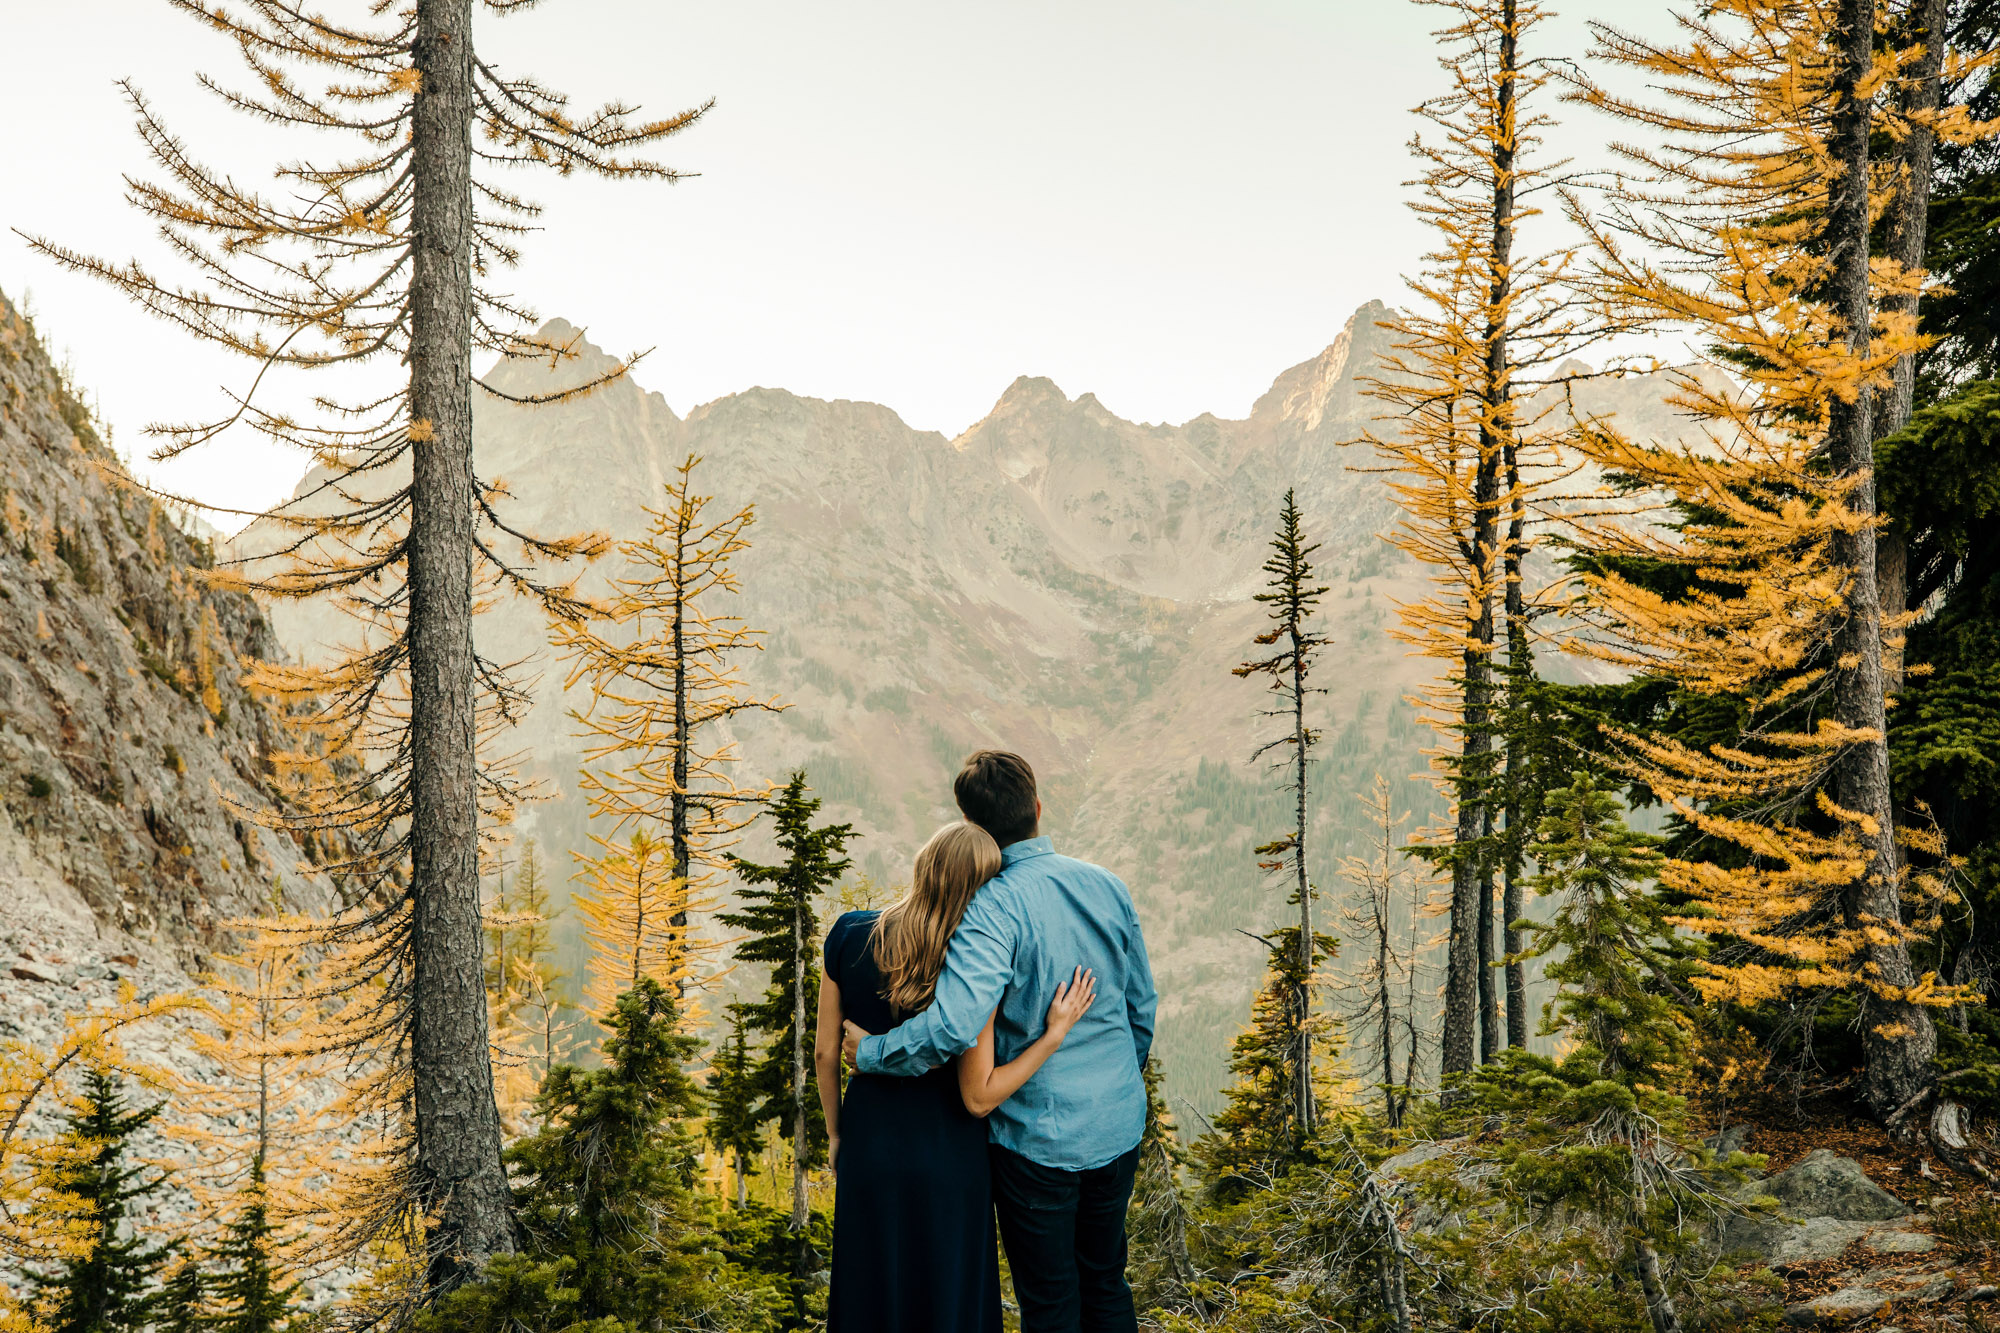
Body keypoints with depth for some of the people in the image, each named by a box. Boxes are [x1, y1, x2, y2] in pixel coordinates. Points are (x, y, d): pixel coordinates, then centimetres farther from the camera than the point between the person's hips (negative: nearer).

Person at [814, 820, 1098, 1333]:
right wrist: (1056, 1034, -15)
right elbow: (978, 1098, -17)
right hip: (945, 1150, -3)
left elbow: (825, 1053, -3)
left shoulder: (849, 936, -13)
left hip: (869, 1133, 3)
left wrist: (835, 1132, 13)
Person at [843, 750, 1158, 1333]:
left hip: (1039, 1137, -6)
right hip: (1121, 1129, 6)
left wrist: (869, 1051, -16)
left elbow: (954, 1025, -33)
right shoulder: (1107, 886, -2)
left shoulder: (992, 908, -21)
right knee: (1107, 1283, 22)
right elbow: (1142, 1007, 8)